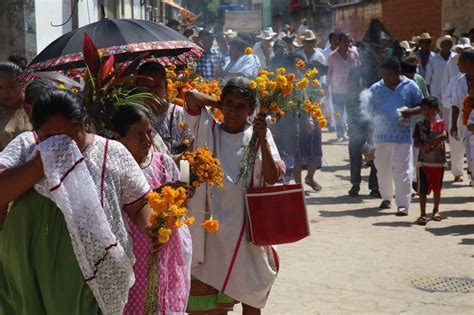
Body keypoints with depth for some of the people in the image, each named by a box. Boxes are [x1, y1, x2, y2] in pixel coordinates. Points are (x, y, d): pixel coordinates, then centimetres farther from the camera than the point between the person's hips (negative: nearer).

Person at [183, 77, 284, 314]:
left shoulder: (258, 135, 3)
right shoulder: (207, 130, 2)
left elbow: (272, 178, -6)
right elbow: (191, 96, -12)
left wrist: (262, 140, -15)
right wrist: (221, 105, 0)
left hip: (248, 229, 1)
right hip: (213, 230, -1)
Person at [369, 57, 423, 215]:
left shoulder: (410, 87, 1)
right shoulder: (375, 89, 5)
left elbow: (422, 106, 8)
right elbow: (368, 110, 7)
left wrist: (410, 111, -14)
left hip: (402, 136, -3)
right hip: (381, 136, 3)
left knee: (402, 170, -6)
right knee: (382, 169, 13)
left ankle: (403, 204, -4)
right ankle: (386, 198, 32)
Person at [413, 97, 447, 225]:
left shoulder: (440, 123, 1)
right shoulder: (419, 124, 2)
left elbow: (444, 135, -17)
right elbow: (416, 142, -5)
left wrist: (430, 143, -23)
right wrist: (424, 146, -24)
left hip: (439, 161, 1)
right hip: (424, 161, -1)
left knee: (437, 188, 14)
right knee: (423, 189, -4)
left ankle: (436, 211, 32)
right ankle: (423, 214, -2)